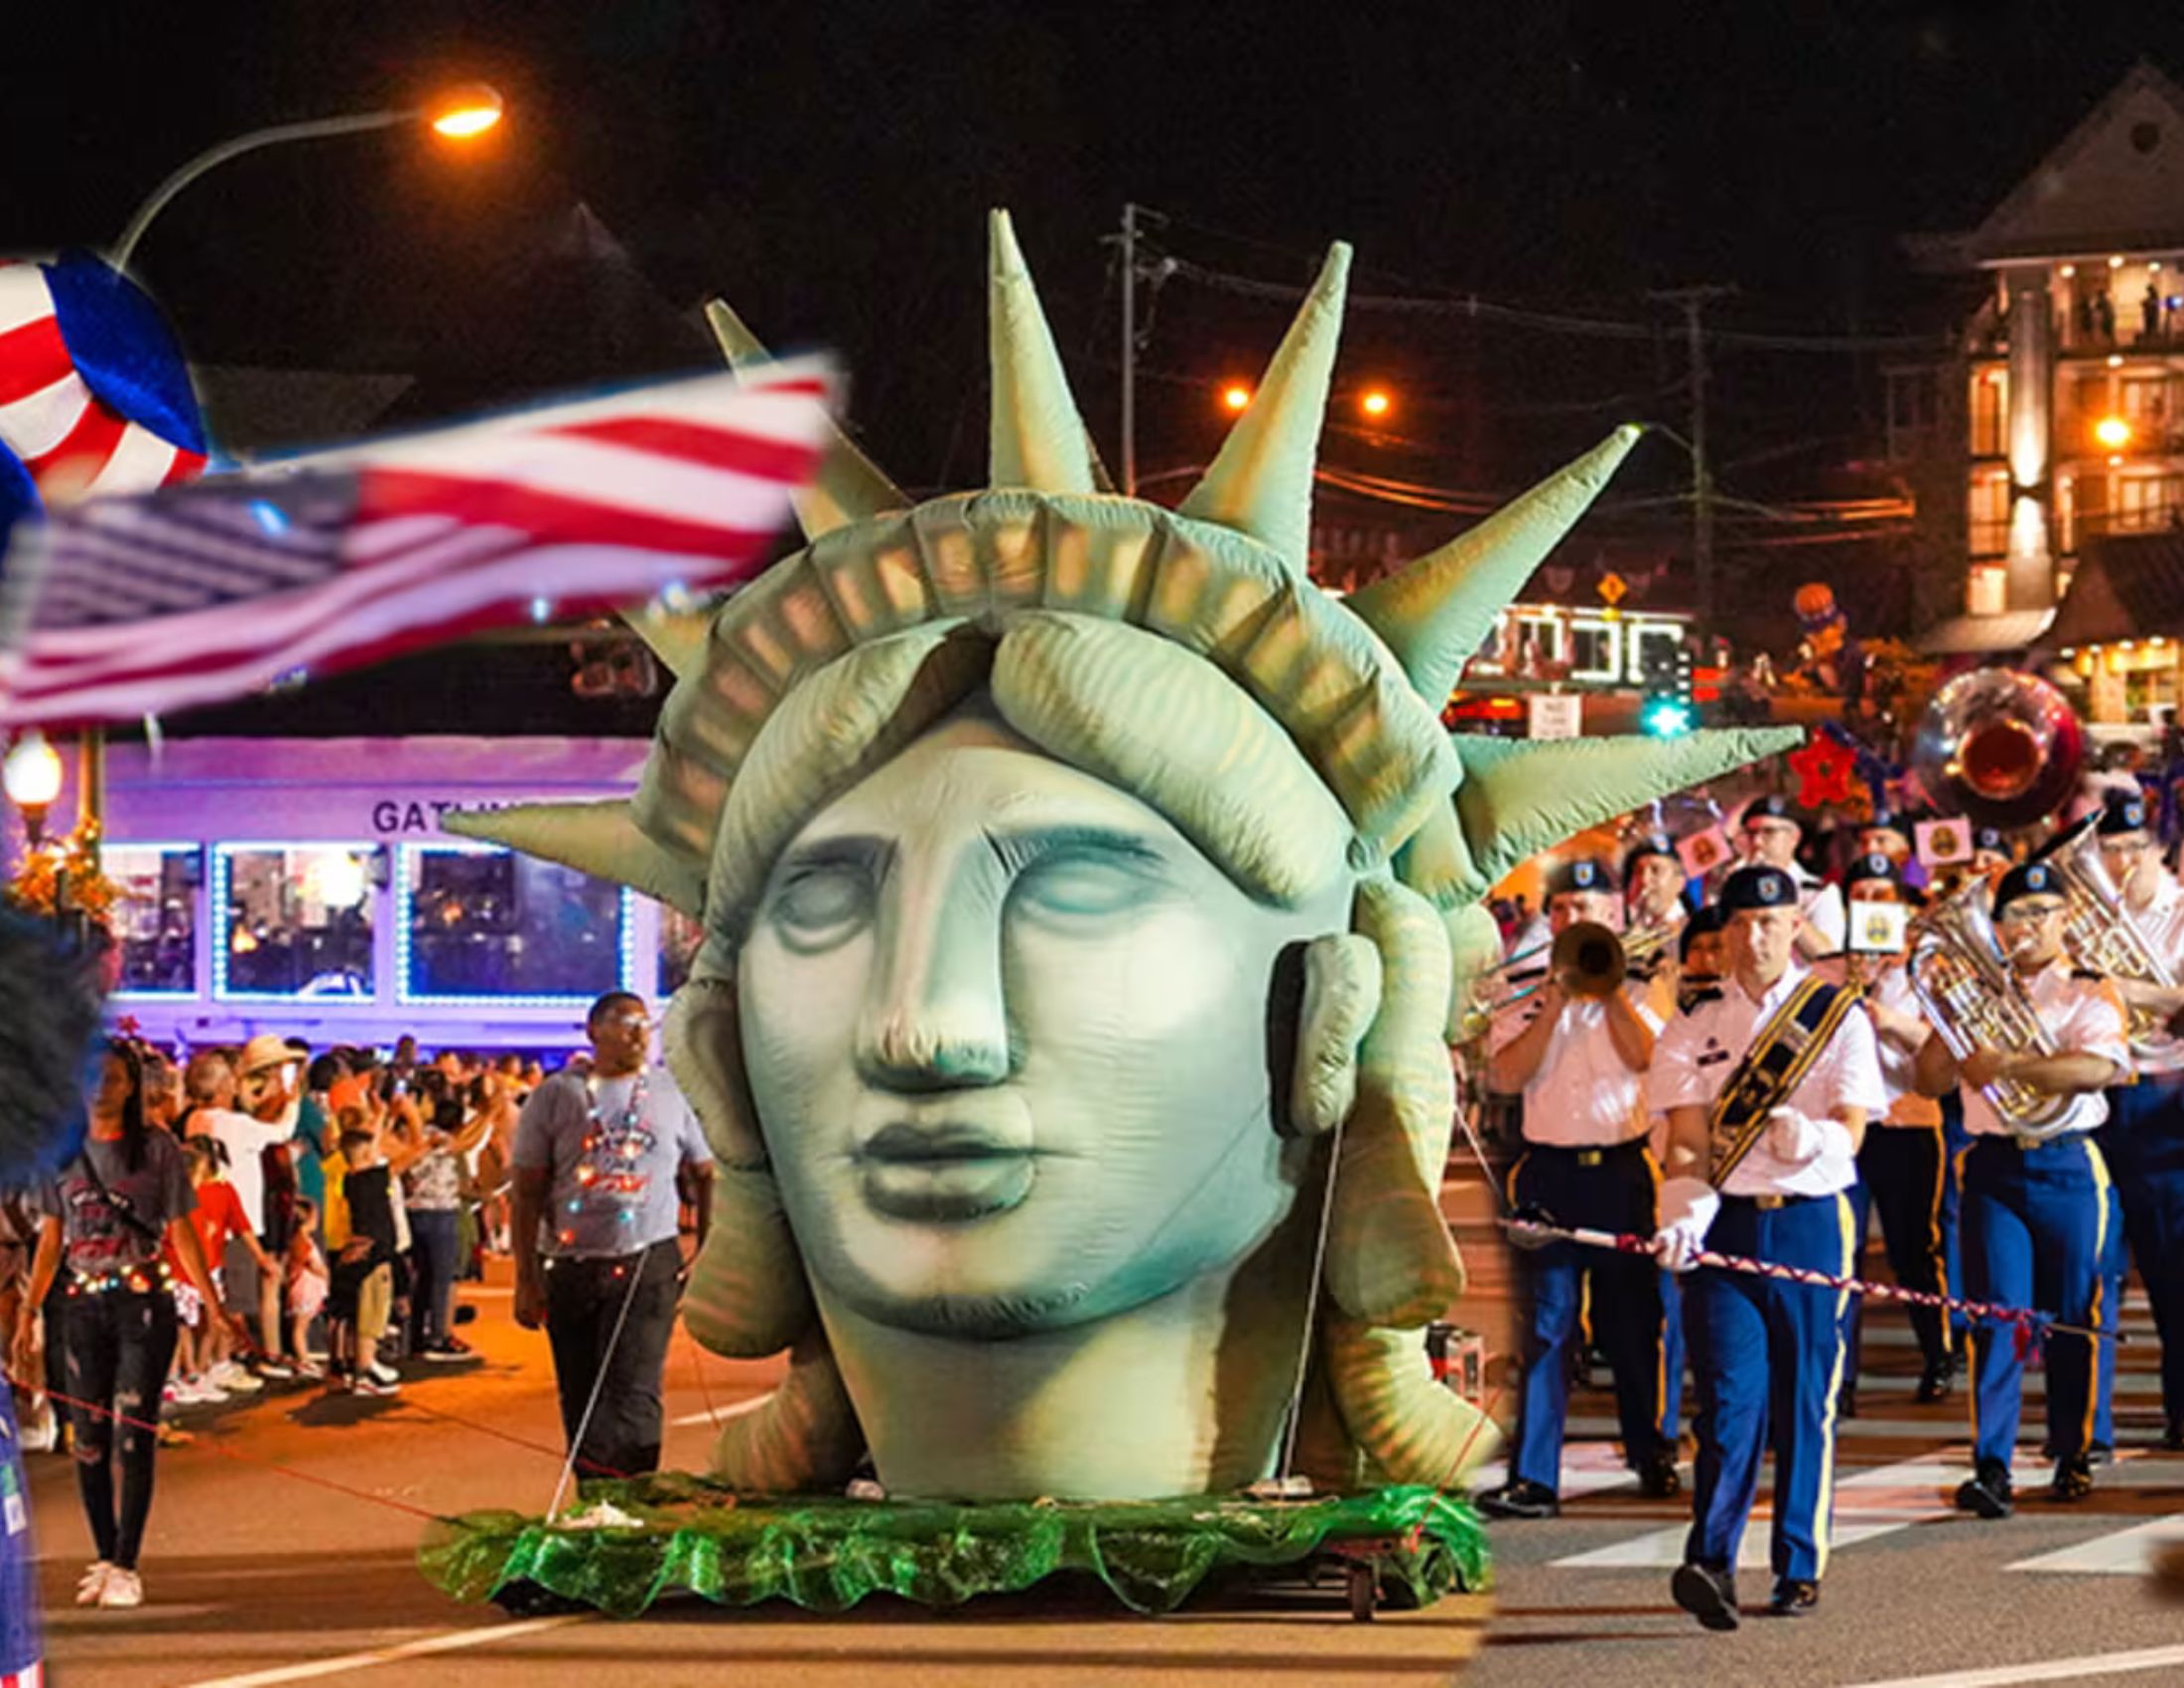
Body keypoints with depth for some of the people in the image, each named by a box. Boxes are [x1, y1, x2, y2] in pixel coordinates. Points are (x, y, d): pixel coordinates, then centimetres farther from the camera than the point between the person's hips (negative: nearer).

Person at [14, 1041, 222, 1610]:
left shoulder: (157, 1151, -1)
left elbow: (183, 1233, -1)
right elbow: (50, 1242, 11)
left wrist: (217, 1307, -7)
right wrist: (27, 1317, 7)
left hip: (144, 1305, -3)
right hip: (83, 1306, 3)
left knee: (133, 1434, -6)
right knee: (89, 1436, 3)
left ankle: (126, 1565, -2)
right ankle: (105, 1558, 14)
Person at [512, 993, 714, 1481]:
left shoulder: (671, 1093, 9)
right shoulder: (556, 1096, 5)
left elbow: (708, 1175, 15)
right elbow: (528, 1192, 4)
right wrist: (526, 1279, -2)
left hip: (648, 1265, -1)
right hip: (569, 1270, 1)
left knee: (631, 1396, -15)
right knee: (581, 1402, 7)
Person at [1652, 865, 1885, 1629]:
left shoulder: (1838, 1016, 5)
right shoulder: (1694, 1027, 8)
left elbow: (1852, 1131, -3)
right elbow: (1687, 1136, 0)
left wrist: (1808, 1137, -26)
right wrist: (1684, 1212, -18)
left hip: (1811, 1222, 0)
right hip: (1725, 1224, 0)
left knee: (1807, 1401, 3)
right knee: (1730, 1397, -10)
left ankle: (1800, 1568, 12)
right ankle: (1712, 1561, -18)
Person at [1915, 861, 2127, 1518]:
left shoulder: (2090, 993, 4)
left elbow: (2102, 1067, -15)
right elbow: (1931, 1081, 9)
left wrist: (2007, 1064, -22)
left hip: (2068, 1166, -1)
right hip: (1994, 1166, 1)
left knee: (2073, 1317, 4)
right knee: (1997, 1313, -8)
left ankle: (2072, 1456, 18)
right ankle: (1991, 1467, -12)